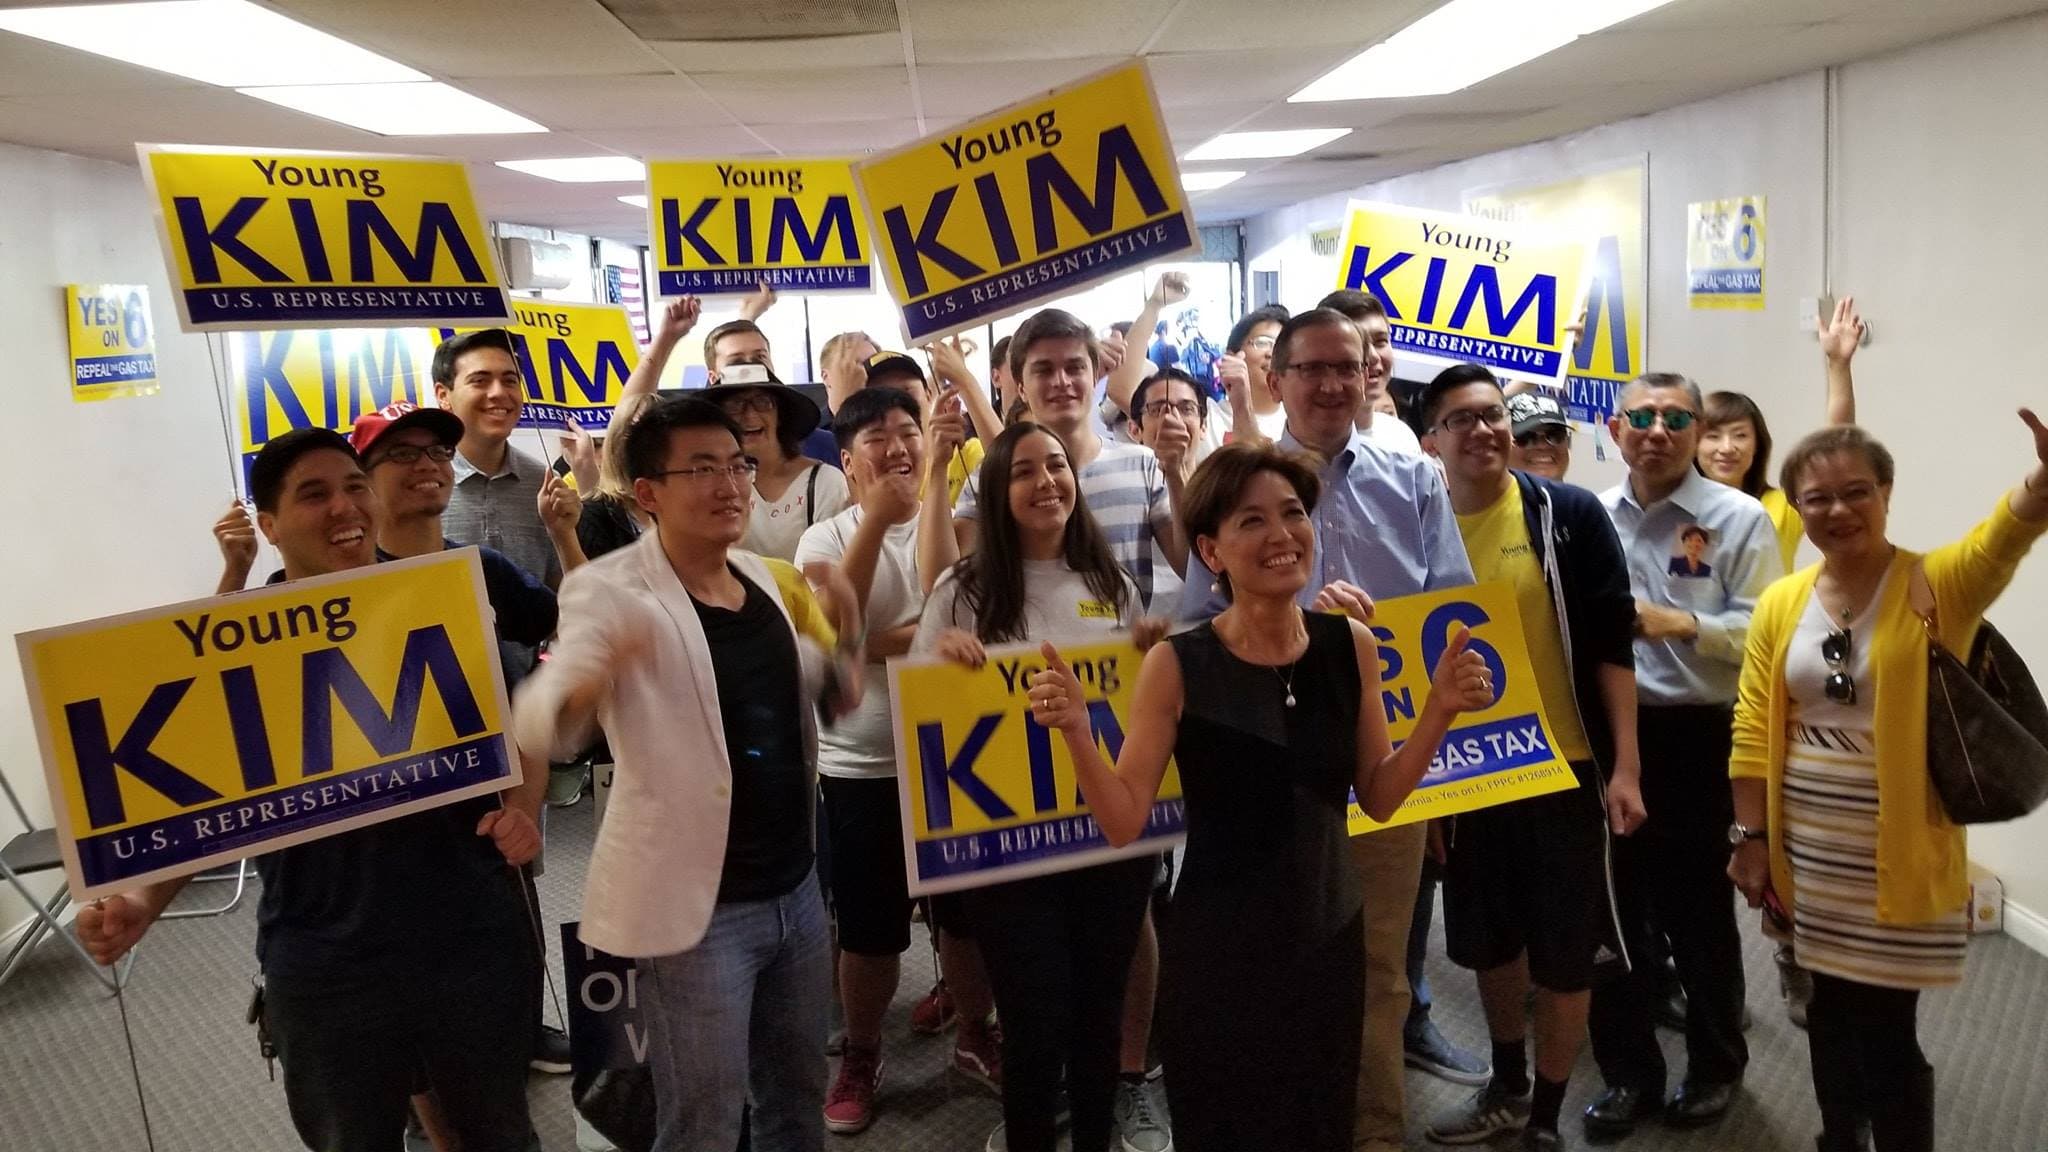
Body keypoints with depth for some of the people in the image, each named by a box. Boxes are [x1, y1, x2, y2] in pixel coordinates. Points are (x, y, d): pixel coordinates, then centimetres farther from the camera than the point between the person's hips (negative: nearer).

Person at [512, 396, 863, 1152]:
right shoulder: (613, 592, -14)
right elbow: (536, 729, -26)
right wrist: (585, 685, -49)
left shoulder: (773, 581, 5)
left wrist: (847, 630, -6)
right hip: (694, 902, -6)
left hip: (795, 886, 6)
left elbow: (839, 703, 15)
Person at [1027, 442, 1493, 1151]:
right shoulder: (1177, 665, -15)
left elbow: (1379, 799, 3)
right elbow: (1123, 823, -14)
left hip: (1331, 939, 4)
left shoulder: (1352, 645, -4)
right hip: (1217, 955, -4)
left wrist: (1441, 707, -8)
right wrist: (1075, 730, -28)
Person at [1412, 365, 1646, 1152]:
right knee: (1485, 940, 17)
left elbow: (1611, 642, -7)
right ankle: (1507, 1087, 39)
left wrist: (1624, 765, -12)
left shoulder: (1570, 514, -7)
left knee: (1565, 952, 7)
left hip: (1564, 765, -3)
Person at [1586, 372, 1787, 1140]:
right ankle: (1628, 1070, 27)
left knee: (1697, 910, 10)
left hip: (1697, 736, -3)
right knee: (1612, 907, 10)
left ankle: (1715, 1066, 32)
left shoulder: (1739, 518, -5)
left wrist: (1681, 624, -20)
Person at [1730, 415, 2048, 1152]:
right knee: (1830, 1018, 19)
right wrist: (1751, 835, 2)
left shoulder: (1938, 587, -8)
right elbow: (1753, 731, 4)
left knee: (1884, 1032, 3)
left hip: (1899, 863, -4)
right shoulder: (1780, 604, 2)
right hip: (1808, 860, 4)